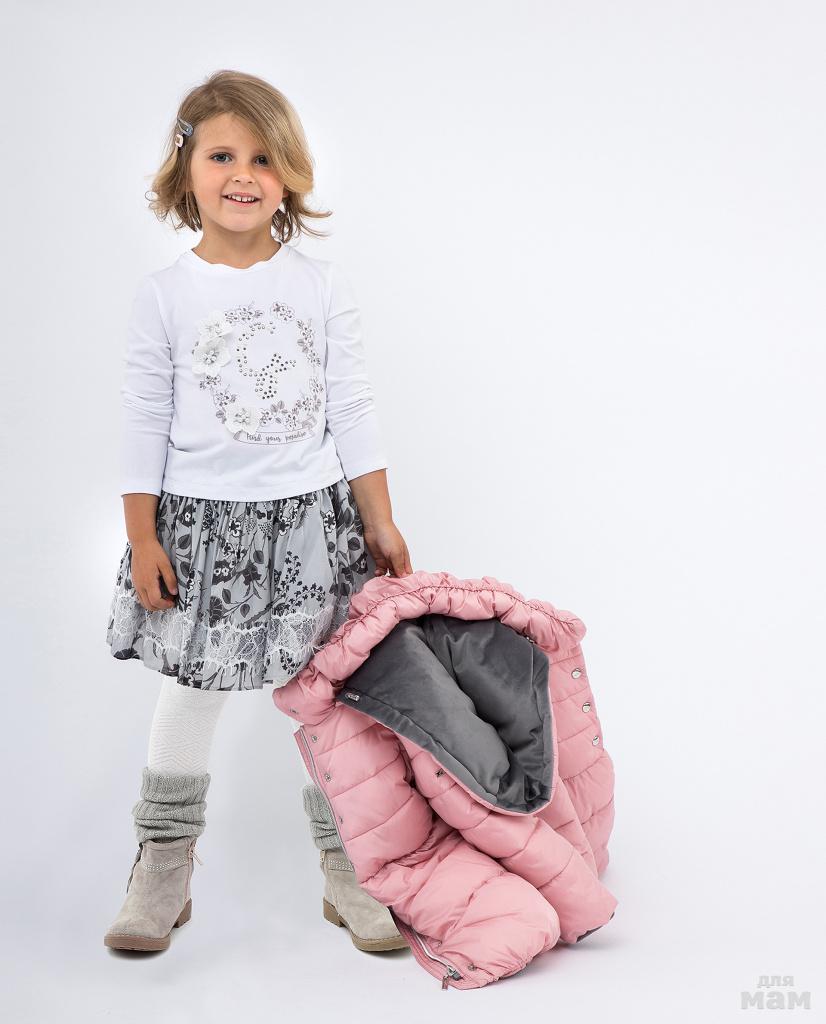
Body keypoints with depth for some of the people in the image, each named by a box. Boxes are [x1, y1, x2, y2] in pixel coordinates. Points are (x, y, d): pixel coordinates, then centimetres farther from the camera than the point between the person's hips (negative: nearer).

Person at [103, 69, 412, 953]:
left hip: (310, 520, 1)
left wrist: (379, 522, 3)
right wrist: (142, 537, -4)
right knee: (190, 690, 9)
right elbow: (144, 422, -1)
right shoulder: (164, 294, -2)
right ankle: (165, 866, 26)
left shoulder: (321, 285, 1)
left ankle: (347, 867, 23)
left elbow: (352, 412, 3)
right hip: (200, 523, -1)